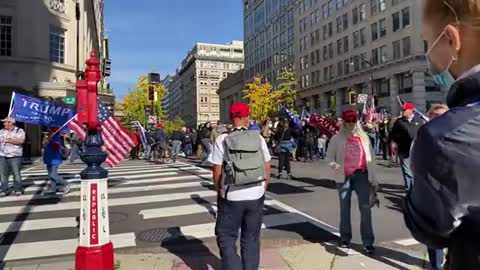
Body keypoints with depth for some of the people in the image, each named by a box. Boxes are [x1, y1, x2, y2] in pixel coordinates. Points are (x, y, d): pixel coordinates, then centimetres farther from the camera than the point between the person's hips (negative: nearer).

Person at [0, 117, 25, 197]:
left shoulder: (19, 131, -2)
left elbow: (21, 141, -17)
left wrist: (8, 140, -16)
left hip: (15, 156, -5)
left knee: (16, 173, -1)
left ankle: (18, 189, 10)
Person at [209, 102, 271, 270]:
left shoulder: (222, 140, -8)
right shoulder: (258, 138, -1)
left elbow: (217, 172, -6)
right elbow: (267, 168, 4)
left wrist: (220, 192, 10)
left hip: (231, 197, -3)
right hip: (256, 196, 3)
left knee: (226, 237, 13)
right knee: (251, 238, 17)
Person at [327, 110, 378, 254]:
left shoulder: (363, 137, 7)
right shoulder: (337, 138, 2)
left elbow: (371, 157, 8)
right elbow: (330, 155, 4)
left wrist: (373, 178, 5)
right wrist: (334, 165, -18)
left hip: (361, 174, 0)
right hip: (344, 176, 0)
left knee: (365, 207, -7)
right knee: (345, 208, 10)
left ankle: (368, 242, 1)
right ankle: (345, 239, 25)